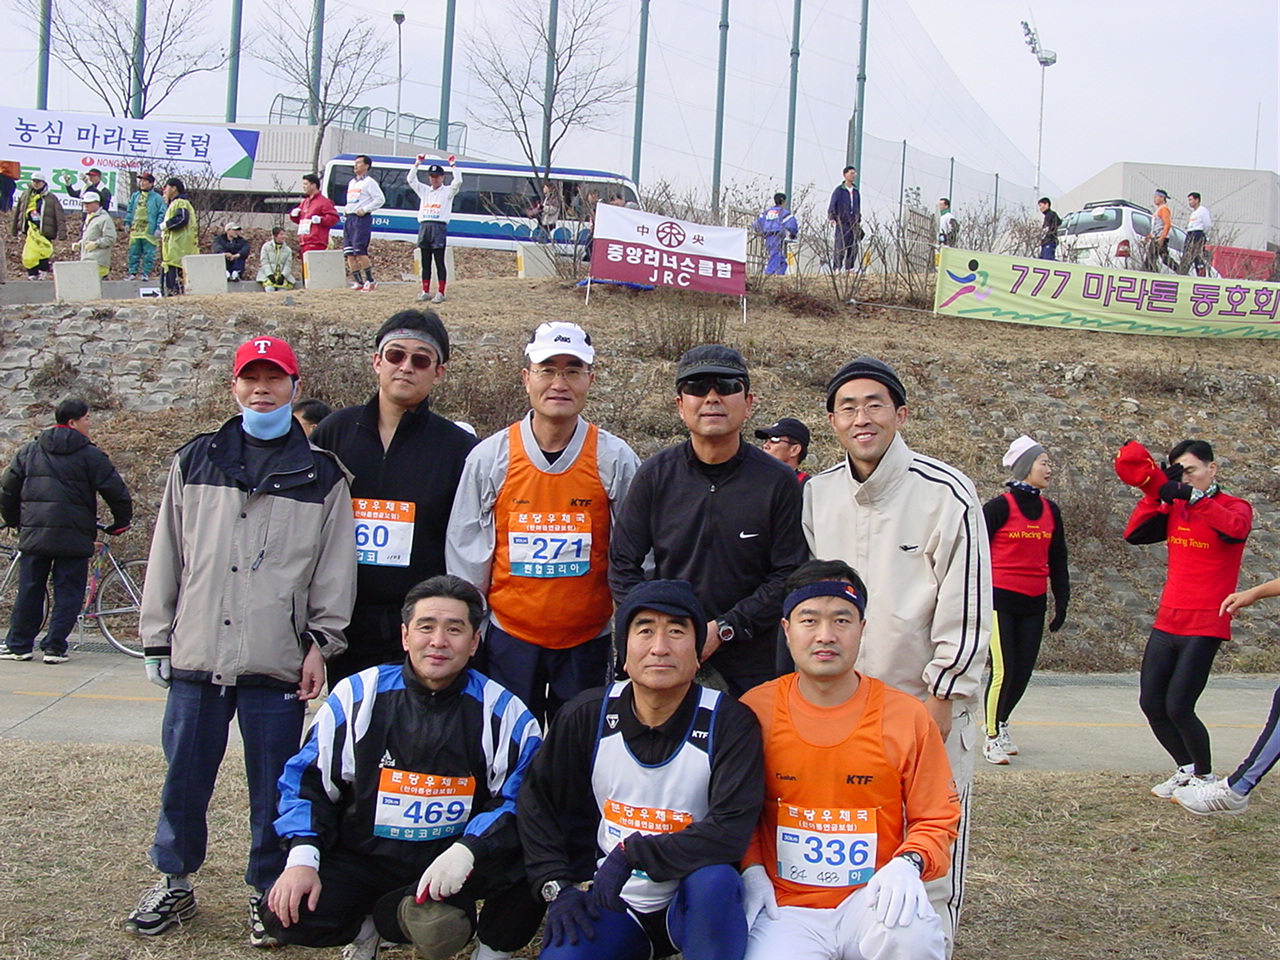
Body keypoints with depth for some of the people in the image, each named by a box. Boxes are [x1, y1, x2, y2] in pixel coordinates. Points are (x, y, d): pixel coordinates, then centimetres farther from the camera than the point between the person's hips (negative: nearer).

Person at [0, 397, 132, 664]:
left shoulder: (29, 451, 11)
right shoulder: (90, 455, -3)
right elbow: (116, 491, -5)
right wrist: (121, 522, 10)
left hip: (33, 534, 4)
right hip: (73, 536, -4)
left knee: (29, 591, 12)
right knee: (68, 593, 4)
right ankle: (54, 648, 2)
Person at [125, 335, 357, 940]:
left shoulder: (321, 475, 5)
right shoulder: (195, 462, 11)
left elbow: (335, 569, 4)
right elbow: (167, 556, 12)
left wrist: (321, 644, -2)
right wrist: (158, 640, 9)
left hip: (277, 664, -2)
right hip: (197, 657, 2)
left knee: (273, 788, 4)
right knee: (183, 779, 10)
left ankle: (267, 891, 21)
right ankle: (174, 883, 29)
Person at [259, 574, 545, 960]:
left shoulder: (503, 712, -7)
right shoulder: (357, 696, -3)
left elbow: (518, 800, -11)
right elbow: (306, 781, 3)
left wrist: (466, 851, -28)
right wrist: (302, 858, -12)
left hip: (452, 859, -1)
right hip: (364, 857, 1)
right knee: (287, 917, -23)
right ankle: (369, 922, 9)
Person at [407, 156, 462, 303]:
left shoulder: (448, 191, 7)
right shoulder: (424, 190, 20)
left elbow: (458, 182, -8)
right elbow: (411, 179, 16)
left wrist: (453, 166, -6)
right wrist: (417, 163, 10)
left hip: (439, 227, -5)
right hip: (424, 226, 5)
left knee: (440, 262, -4)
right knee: (425, 262, 6)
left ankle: (440, 293, -3)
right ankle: (425, 291, 11)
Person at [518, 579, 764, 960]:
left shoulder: (729, 722, -14)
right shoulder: (587, 717, -4)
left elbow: (730, 833, -23)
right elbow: (535, 800, 7)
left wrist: (630, 853, -24)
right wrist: (556, 887, -4)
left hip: (696, 903, -2)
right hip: (611, 903, 3)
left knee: (714, 879, -34)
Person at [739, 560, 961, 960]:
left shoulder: (907, 717, -2)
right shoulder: (755, 712, 0)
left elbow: (937, 821, 5)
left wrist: (908, 864, -15)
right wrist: (750, 868, -5)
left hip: (872, 898, 0)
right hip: (787, 907, 0)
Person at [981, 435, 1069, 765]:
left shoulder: (1051, 511, 10)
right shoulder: (999, 507, -7)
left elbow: (1058, 561, 17)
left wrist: (1062, 602, 15)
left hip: (1033, 604, 6)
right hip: (1000, 600, -6)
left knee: (1023, 672, 7)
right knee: (1003, 671, -8)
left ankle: (1000, 724, 31)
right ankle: (992, 738, 7)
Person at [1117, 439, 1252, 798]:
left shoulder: (1235, 506, -4)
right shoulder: (1175, 508, 11)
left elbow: (1235, 530, -29)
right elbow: (1133, 534, -2)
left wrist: (1194, 496, -34)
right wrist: (1153, 491, -11)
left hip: (1204, 626, -6)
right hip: (1167, 623, 6)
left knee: (1178, 708, -9)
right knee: (1151, 703, 5)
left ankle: (1205, 776, 14)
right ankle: (1186, 769, 26)